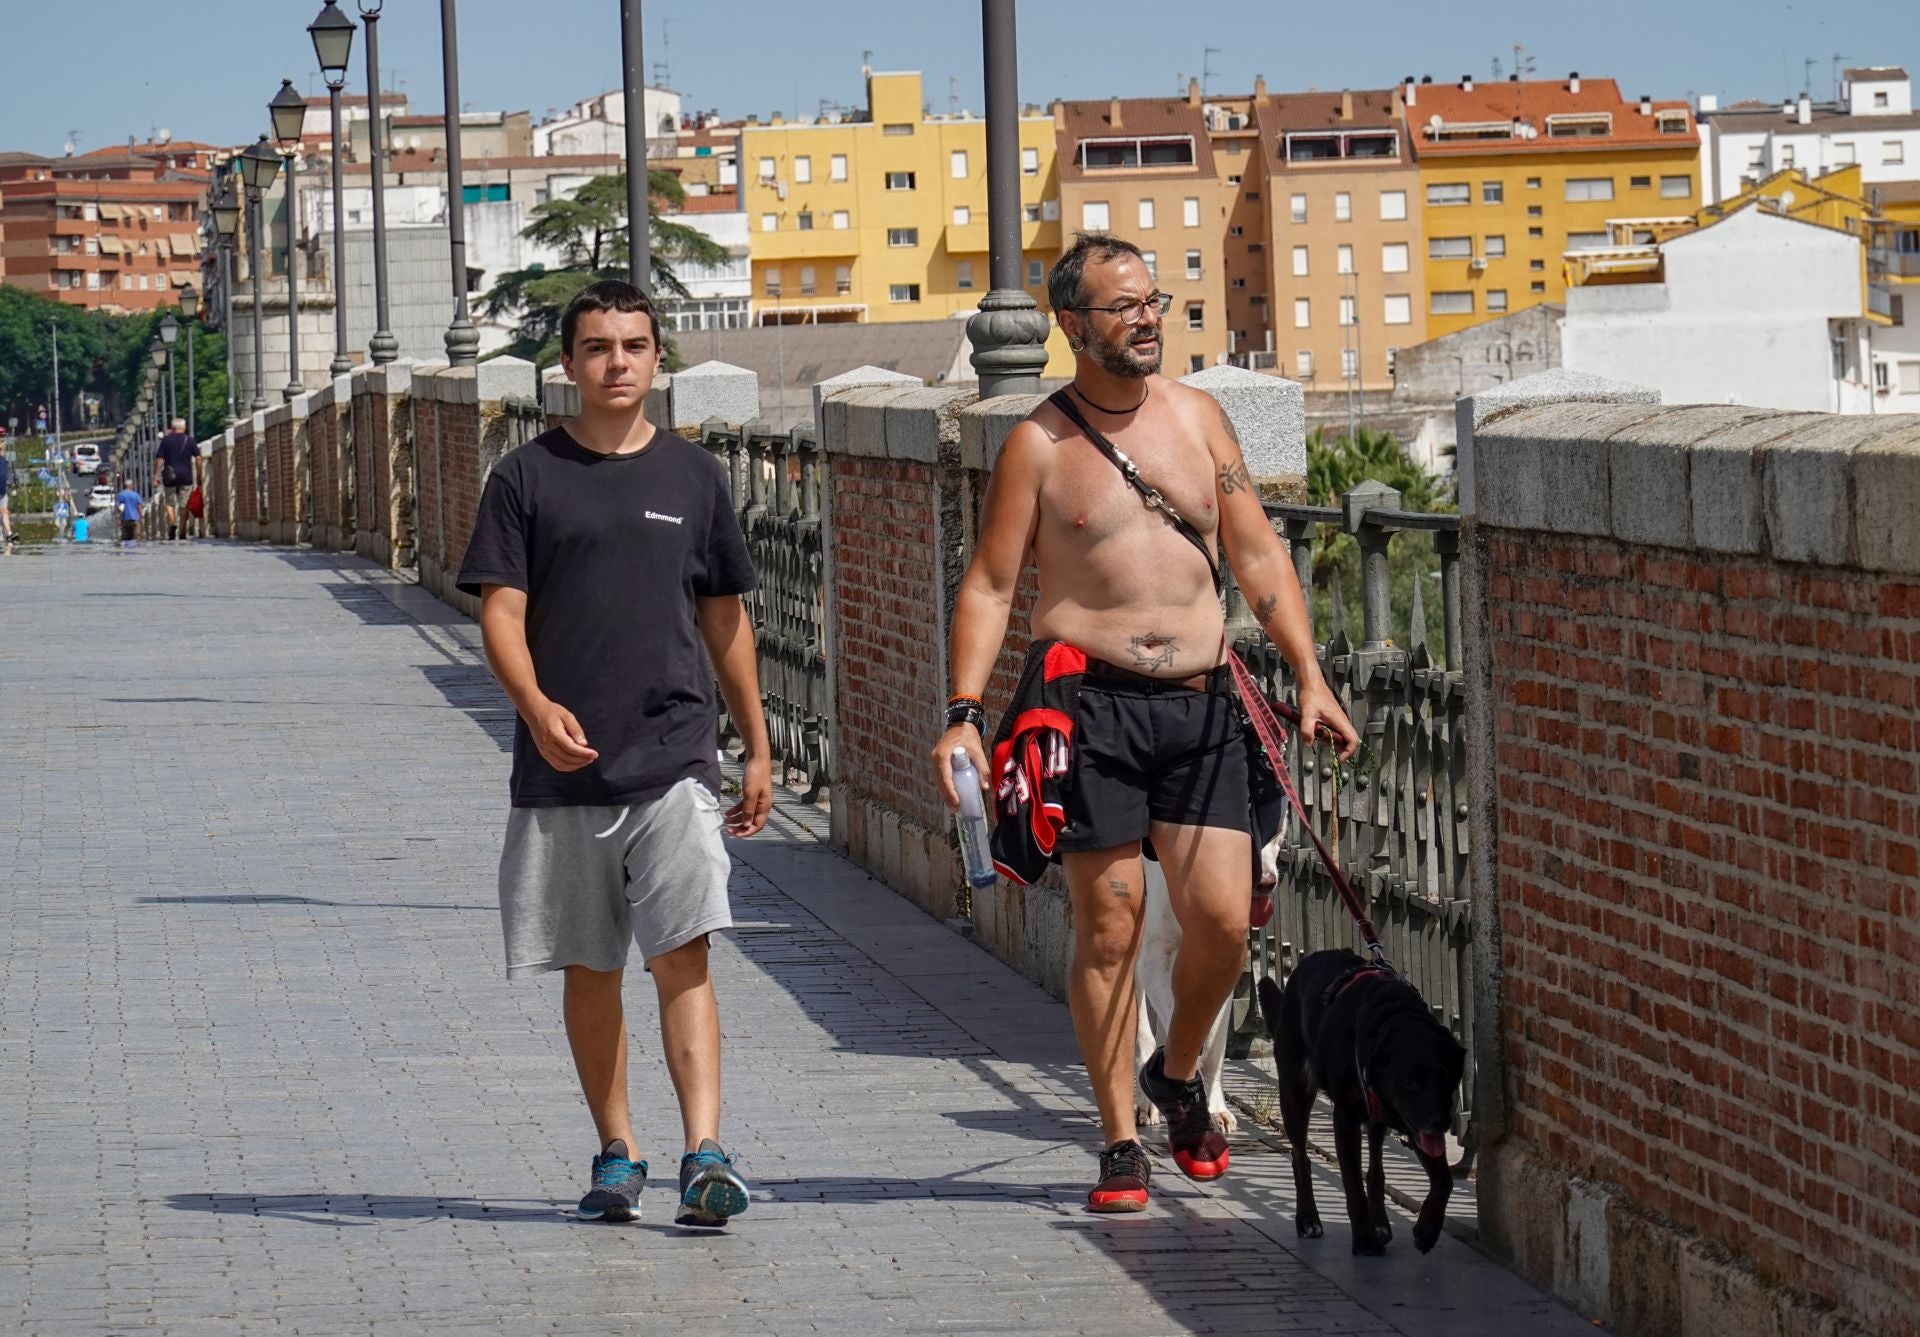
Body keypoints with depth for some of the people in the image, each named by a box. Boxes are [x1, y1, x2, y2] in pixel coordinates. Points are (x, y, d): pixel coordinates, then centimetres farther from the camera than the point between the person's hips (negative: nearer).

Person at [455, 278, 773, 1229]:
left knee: (682, 955, -13)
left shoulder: (692, 476, 9)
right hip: (563, 768, 1)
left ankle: (704, 1155, -19)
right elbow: (501, 612, -1)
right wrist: (537, 706, -20)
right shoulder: (528, 477, 4)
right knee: (590, 969, 8)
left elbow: (725, 619, 17)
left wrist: (757, 750, 17)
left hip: (675, 761, 0)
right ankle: (616, 1154, 20)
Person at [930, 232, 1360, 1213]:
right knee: (1107, 926, -3)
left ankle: (1178, 1074, 24)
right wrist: (964, 713, -11)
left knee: (1224, 917, -4)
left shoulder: (1197, 416, 11)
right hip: (1092, 699, -3)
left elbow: (1257, 556, 15)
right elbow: (989, 585, -1)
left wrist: (1309, 676, 7)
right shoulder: (1039, 443, 0)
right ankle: (1121, 1144, 6)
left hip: (1202, 701, 3)